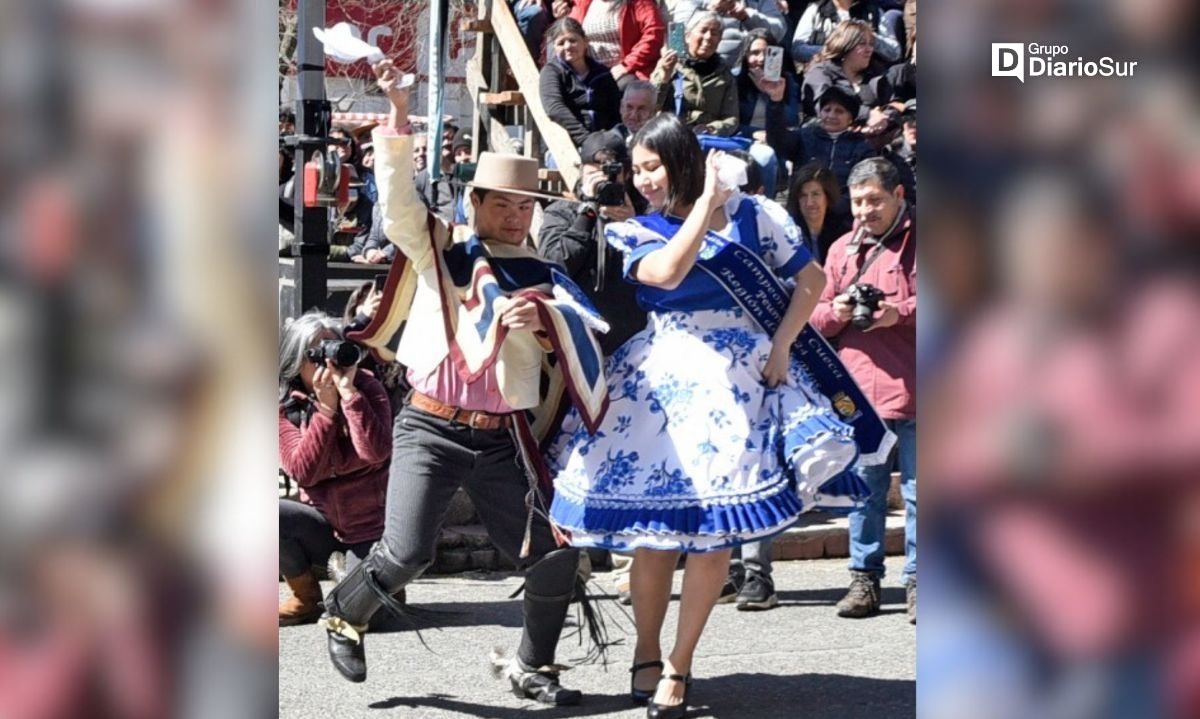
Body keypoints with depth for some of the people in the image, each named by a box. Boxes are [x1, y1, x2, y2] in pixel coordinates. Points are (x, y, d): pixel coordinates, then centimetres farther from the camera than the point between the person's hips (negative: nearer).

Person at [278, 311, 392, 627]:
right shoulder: (285, 405, -3)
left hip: (370, 527, -2)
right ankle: (306, 597, -1)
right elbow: (302, 471, -16)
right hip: (324, 523, 2)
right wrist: (326, 407, -21)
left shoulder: (367, 388, -8)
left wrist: (348, 392, -25)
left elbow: (376, 452, -25)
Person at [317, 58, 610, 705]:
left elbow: (584, 351, -1)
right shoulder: (437, 251, 4)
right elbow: (398, 199, -12)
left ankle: (532, 667, 20)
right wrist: (399, 116, -23)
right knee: (405, 553, -15)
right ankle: (345, 615, 16)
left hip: (504, 438, 3)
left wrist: (543, 321, -21)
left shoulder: (542, 277, 10)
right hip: (431, 428, -3)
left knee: (556, 556, -2)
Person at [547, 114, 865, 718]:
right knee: (653, 522, 0)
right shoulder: (636, 234, 5)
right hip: (662, 379, 1)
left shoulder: (750, 215, 5)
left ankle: (679, 664, 6)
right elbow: (667, 272, -16)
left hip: (737, 378, -1)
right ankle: (646, 654, 17)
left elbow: (811, 278, 6)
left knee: (715, 527, -3)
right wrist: (705, 201, -10)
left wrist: (780, 347, -5)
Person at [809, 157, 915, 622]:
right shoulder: (842, 249, 16)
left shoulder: (917, 241, 1)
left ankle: (917, 580, 6)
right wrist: (835, 313, -5)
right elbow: (816, 318, 17)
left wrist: (900, 312, -17)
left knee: (917, 487, -1)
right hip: (857, 389, 4)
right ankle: (864, 579, 16)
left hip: (909, 387, -4)